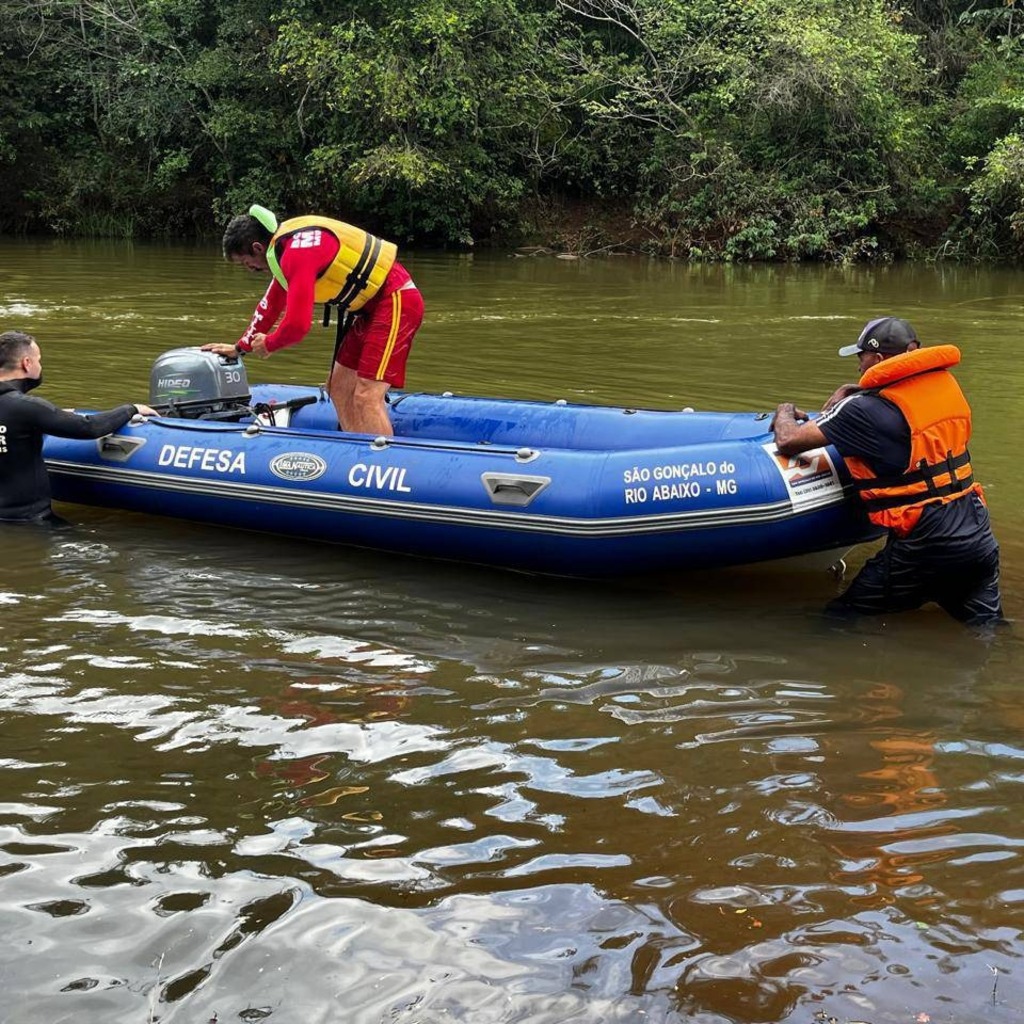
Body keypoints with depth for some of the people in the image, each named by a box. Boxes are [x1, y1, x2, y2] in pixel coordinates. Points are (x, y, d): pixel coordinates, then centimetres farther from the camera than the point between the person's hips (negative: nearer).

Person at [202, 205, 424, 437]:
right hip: (373, 305, 11)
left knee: (366, 397, -17)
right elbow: (271, 304, 26)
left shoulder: (298, 253, -20)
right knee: (339, 389, 13)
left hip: (395, 302, -11)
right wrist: (240, 347, 30)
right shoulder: (287, 245, 12)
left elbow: (297, 324, -23)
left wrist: (268, 344, -2)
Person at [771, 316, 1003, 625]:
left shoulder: (867, 409, -13)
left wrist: (785, 411, 13)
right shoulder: (947, 384, 6)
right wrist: (850, 396, 16)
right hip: (980, 539, 6)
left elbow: (788, 441, -9)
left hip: (923, 547, -6)